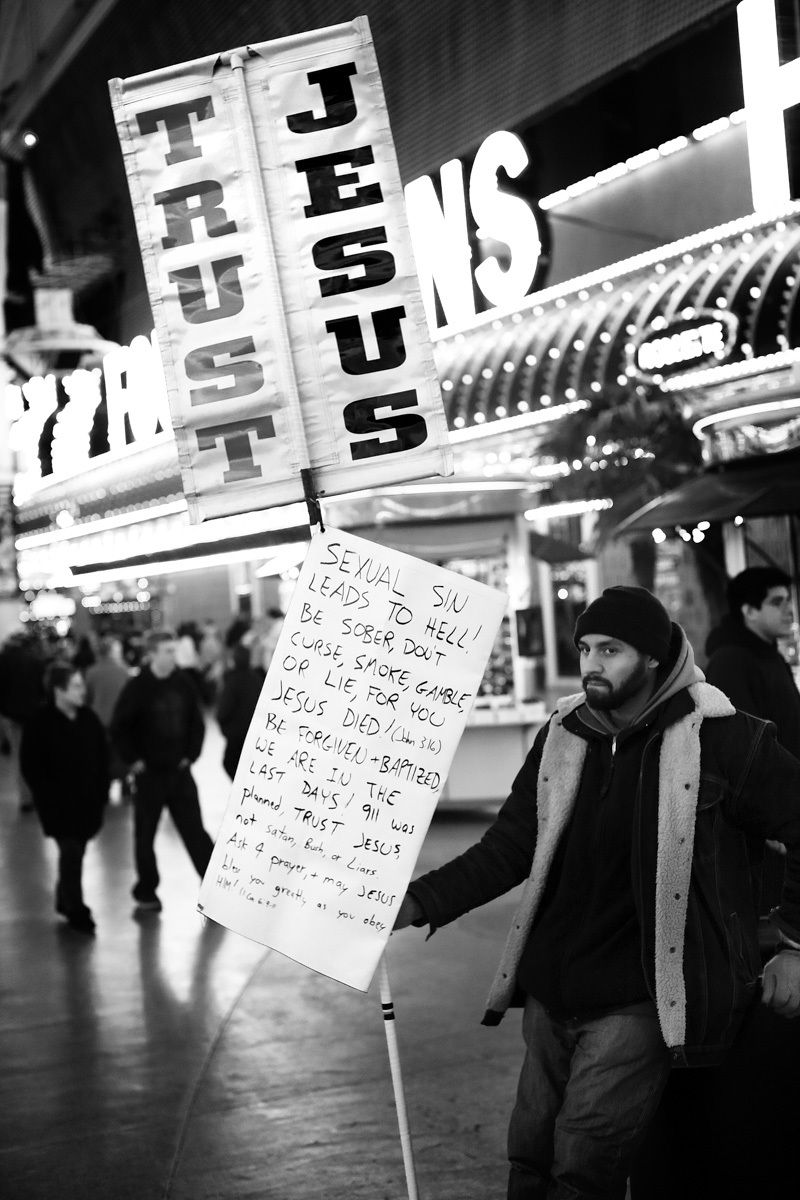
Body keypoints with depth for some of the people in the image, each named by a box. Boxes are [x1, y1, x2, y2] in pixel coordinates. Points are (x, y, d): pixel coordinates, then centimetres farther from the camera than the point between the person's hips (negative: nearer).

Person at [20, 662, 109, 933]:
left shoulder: (88, 718, 3)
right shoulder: (40, 724, -12)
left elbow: (102, 756, 11)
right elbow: (30, 767, -9)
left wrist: (101, 790, 4)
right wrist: (48, 797, -13)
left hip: (88, 801, 5)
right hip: (58, 804, -5)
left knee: (75, 851, 13)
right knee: (71, 851, -7)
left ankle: (65, 901, 33)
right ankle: (76, 911, 3)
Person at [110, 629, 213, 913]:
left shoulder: (184, 685, 0)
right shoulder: (137, 688, -10)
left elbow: (197, 723, 11)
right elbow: (119, 729, -6)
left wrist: (191, 754, 4)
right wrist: (133, 760, -8)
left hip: (180, 771, 2)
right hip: (149, 772, -2)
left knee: (194, 829, 3)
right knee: (145, 834, 7)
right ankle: (146, 894, 20)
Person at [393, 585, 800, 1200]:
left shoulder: (722, 738, -10)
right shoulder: (562, 737, 5)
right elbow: (507, 848, 4)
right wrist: (416, 904, -8)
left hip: (639, 1002, -5)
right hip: (552, 993, 5)